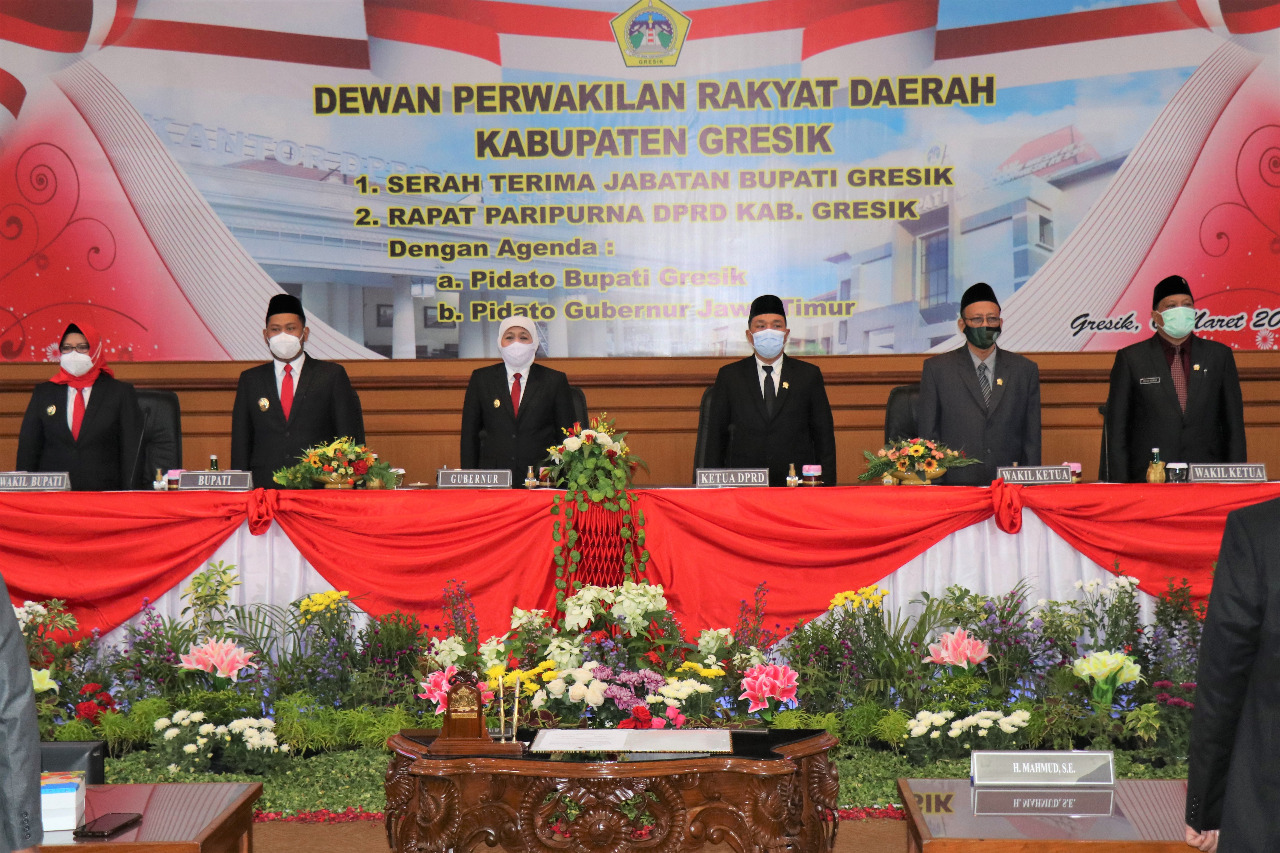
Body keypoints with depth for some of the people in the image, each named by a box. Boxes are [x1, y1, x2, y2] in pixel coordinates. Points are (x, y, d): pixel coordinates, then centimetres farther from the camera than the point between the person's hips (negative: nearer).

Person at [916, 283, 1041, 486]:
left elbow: (1031, 438, 13)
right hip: (954, 484, -2)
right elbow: (927, 434, 7)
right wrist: (932, 484, -2)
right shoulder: (936, 369, 7)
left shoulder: (1025, 370, 13)